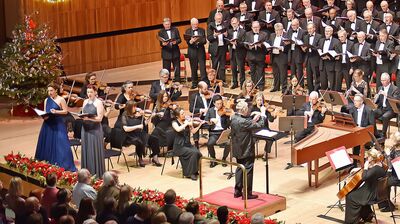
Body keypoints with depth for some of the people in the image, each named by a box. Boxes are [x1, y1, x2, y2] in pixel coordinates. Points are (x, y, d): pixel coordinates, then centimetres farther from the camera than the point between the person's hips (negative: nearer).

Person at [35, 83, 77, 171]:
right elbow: (45, 112, 16)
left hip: (58, 125, -5)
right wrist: (44, 116, -6)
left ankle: (64, 165, -7)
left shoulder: (61, 99, -2)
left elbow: (65, 111, -4)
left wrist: (56, 112, -19)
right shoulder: (46, 100, 12)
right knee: (47, 144, 6)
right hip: (48, 125, 5)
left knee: (61, 144, -10)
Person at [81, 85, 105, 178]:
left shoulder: (99, 103, -6)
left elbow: (99, 118, -12)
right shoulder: (85, 102, 12)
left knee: (95, 152, -4)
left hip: (95, 130, -6)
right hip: (85, 129, 6)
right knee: (86, 151, 7)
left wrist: (88, 118, -25)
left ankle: (96, 173, 1)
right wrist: (81, 117, -6)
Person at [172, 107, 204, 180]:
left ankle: (195, 171, -4)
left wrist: (200, 124, -4)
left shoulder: (187, 121, 9)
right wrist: (186, 124, -22)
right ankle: (190, 173, -16)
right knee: (193, 153, -28)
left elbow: (193, 131, 6)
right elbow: (178, 129, -27)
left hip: (188, 144, 5)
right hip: (179, 146, -5)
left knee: (198, 153, -22)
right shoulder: (175, 123, -5)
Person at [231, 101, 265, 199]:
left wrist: (253, 120, 5)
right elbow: (259, 125, -24)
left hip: (238, 150, 9)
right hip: (246, 150, -9)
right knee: (248, 170, 2)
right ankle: (247, 193, 8)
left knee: (240, 168, 20)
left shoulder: (234, 118, -1)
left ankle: (237, 191, 25)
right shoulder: (243, 122, -28)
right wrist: (263, 113, -11)